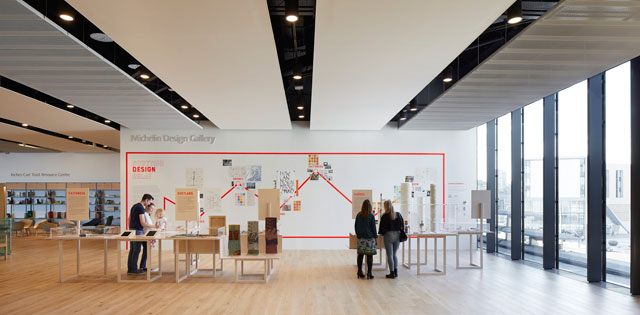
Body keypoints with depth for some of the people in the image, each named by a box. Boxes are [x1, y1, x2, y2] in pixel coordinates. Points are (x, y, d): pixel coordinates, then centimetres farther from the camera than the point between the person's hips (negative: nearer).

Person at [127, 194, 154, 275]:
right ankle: (133, 269, -1)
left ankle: (130, 269, 13)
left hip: (132, 229, 9)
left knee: (132, 250, 11)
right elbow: (142, 223, -20)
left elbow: (129, 219, 18)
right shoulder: (141, 208, -15)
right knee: (136, 251, -4)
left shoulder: (134, 206, 14)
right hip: (137, 231, -9)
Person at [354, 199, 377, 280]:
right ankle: (369, 273, 0)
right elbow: (373, 228, -5)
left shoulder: (358, 215, 2)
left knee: (360, 255, 9)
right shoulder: (371, 216, -9)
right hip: (369, 238, -4)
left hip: (360, 238, 4)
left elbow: (356, 227, 8)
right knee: (369, 255, 0)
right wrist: (375, 236, 4)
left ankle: (359, 272, 11)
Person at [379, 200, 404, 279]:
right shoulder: (398, 215, 3)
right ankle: (395, 272, 17)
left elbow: (382, 227, -6)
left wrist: (382, 233, 12)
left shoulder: (384, 216, -10)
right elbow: (402, 225, 8)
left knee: (389, 255, 3)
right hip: (397, 235, 5)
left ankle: (392, 273, 4)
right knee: (394, 254, 17)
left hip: (388, 235, -5)